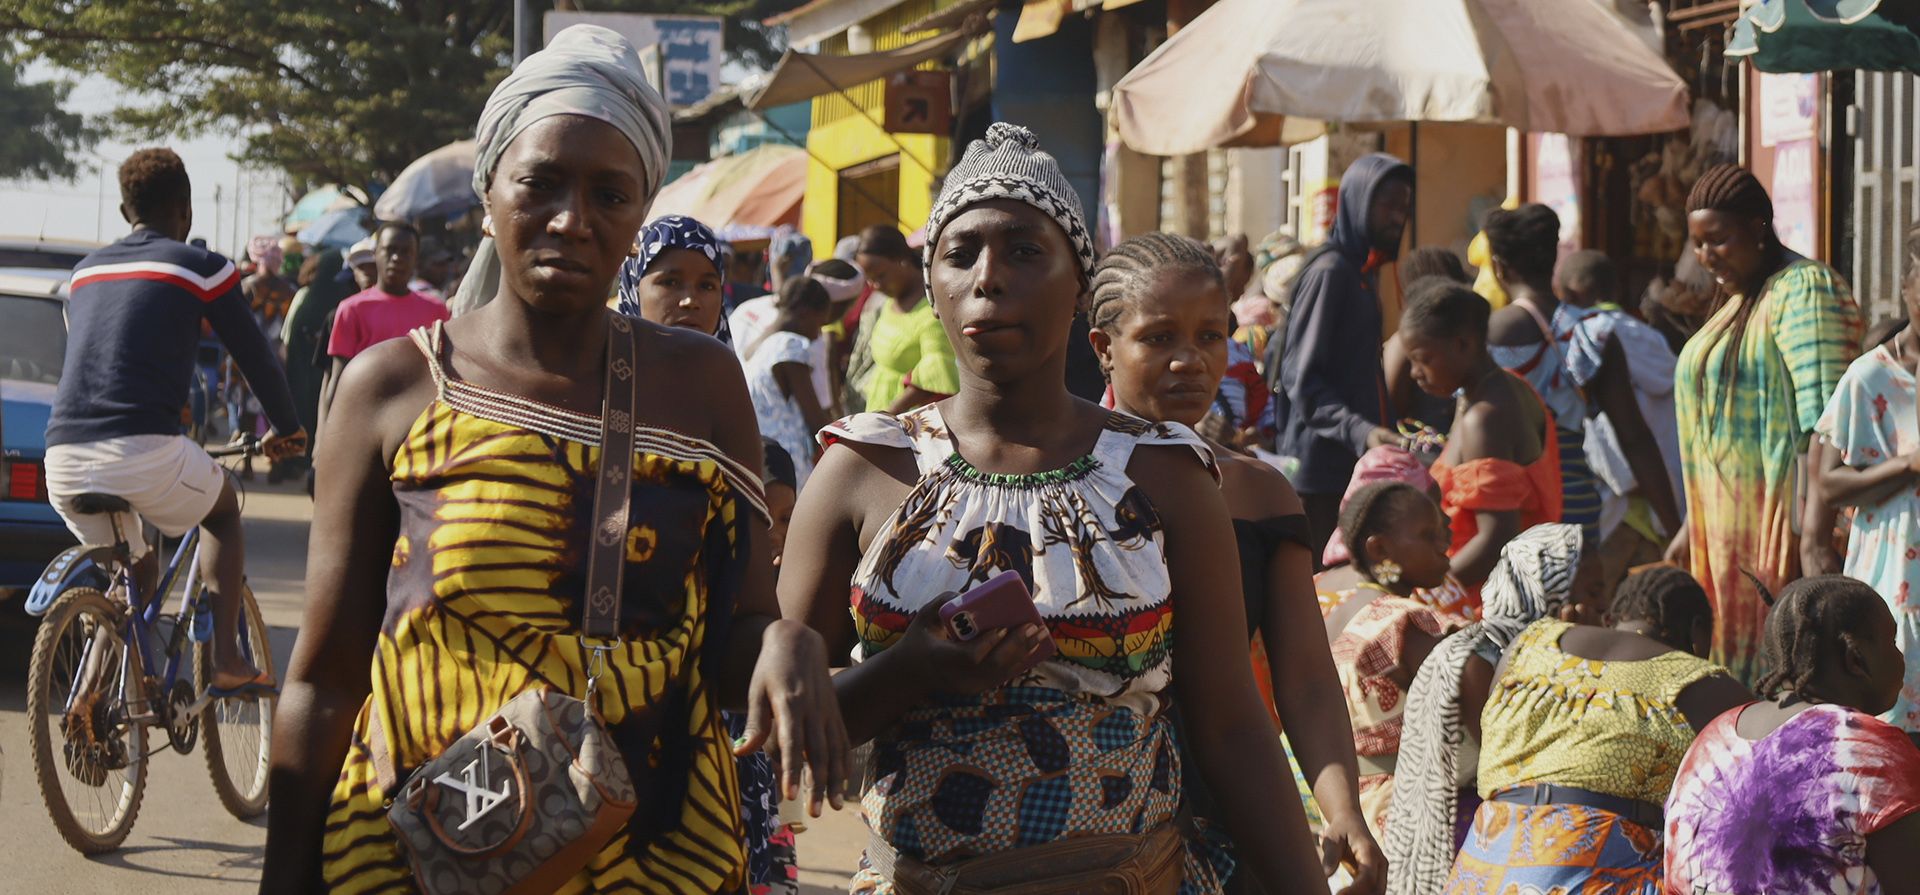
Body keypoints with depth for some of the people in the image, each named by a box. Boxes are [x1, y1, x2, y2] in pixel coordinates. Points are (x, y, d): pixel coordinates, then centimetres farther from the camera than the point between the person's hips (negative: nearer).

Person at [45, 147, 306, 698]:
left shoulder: (86, 270, 24)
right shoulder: (200, 266, 7)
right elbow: (255, 358, 13)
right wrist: (287, 429, 31)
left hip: (64, 461, 5)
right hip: (144, 449, -5)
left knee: (134, 574, 28)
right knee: (223, 510, 26)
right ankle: (227, 662, 13)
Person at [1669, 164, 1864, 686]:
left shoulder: (1803, 290, -12)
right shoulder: (1738, 301, 18)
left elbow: (1822, 426, -21)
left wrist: (1810, 535, -27)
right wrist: (1692, 527, 22)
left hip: (1775, 520, -9)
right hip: (1727, 525, 9)